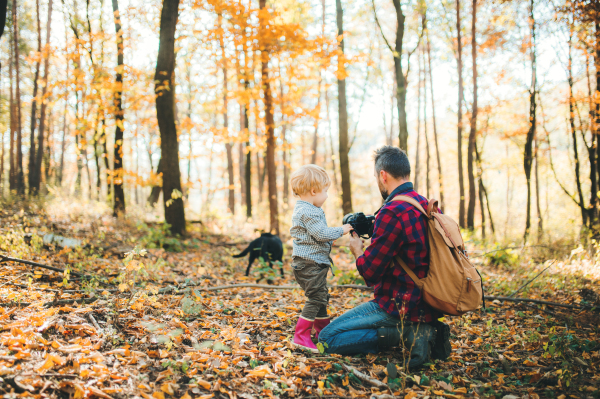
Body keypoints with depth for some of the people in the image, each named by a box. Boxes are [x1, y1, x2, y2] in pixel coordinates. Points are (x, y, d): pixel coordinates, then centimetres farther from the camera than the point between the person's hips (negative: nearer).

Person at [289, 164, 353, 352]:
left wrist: (338, 232, 20)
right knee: (316, 297, -10)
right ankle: (301, 336, -7)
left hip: (315, 263, 11)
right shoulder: (308, 212, -19)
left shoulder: (304, 209, 16)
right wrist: (341, 230, -10)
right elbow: (322, 234, -22)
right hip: (309, 263, -11)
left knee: (321, 297, 19)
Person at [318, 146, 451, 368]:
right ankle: (427, 330, 10)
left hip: (401, 306, -9)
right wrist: (376, 236, 14)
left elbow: (370, 272, -18)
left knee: (327, 338, -3)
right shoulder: (428, 207, 6)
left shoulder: (392, 212, -22)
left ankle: (406, 335, -10)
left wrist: (357, 250, 2)